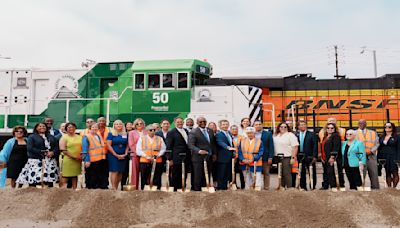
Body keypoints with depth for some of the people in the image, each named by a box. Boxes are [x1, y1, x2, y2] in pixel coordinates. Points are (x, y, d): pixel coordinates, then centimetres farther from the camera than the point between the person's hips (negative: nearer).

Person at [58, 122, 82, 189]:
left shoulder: (79, 137, 12)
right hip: (67, 160, -5)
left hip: (77, 161, 5)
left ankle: (74, 189, 17)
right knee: (64, 176, -5)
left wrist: (81, 156, -2)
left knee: (75, 176, 10)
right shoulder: (64, 137, -2)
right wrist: (74, 157, -15)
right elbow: (63, 150, -10)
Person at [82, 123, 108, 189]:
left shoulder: (99, 136, 15)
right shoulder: (86, 137, -7)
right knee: (93, 178, 1)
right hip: (92, 161, -7)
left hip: (102, 160, 7)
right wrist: (87, 160, -19)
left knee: (103, 177, 11)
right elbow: (84, 150, -12)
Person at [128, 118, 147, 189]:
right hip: (135, 155, -1)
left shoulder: (146, 133, 12)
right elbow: (131, 145, 3)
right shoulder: (132, 133, 10)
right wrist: (137, 153, -7)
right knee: (135, 172, -1)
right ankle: (134, 188, 5)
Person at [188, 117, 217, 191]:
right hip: (198, 158, -6)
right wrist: (199, 151, -30)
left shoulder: (210, 131, 12)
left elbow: (213, 143, 18)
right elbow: (190, 145, -15)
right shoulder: (193, 132, -8)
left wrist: (214, 154, 10)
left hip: (209, 157, 6)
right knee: (198, 176, -1)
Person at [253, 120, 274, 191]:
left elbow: (271, 146, 0)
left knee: (266, 173, 5)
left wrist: (270, 157, -7)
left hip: (265, 157, -1)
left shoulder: (268, 134, 3)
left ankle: (266, 187, 12)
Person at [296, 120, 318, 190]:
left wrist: (314, 156, -10)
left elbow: (315, 146, -3)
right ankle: (303, 187, 17)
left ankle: (313, 187, 14)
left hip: (309, 157, -2)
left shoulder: (311, 134, 0)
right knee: (302, 173, 8)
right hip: (300, 157, 2)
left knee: (312, 173, 4)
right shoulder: (296, 135, 5)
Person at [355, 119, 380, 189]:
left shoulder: (373, 133, 15)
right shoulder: (354, 133, 11)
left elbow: (377, 144, 8)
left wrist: (371, 151, -10)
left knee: (374, 175, 1)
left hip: (371, 157, 2)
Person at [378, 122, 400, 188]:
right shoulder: (381, 137, 11)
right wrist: (378, 159, 6)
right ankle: (389, 187, 14)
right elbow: (379, 149, 12)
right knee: (388, 174, 8)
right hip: (384, 158, 4)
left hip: (393, 158, -4)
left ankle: (394, 187, 3)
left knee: (395, 173, -3)